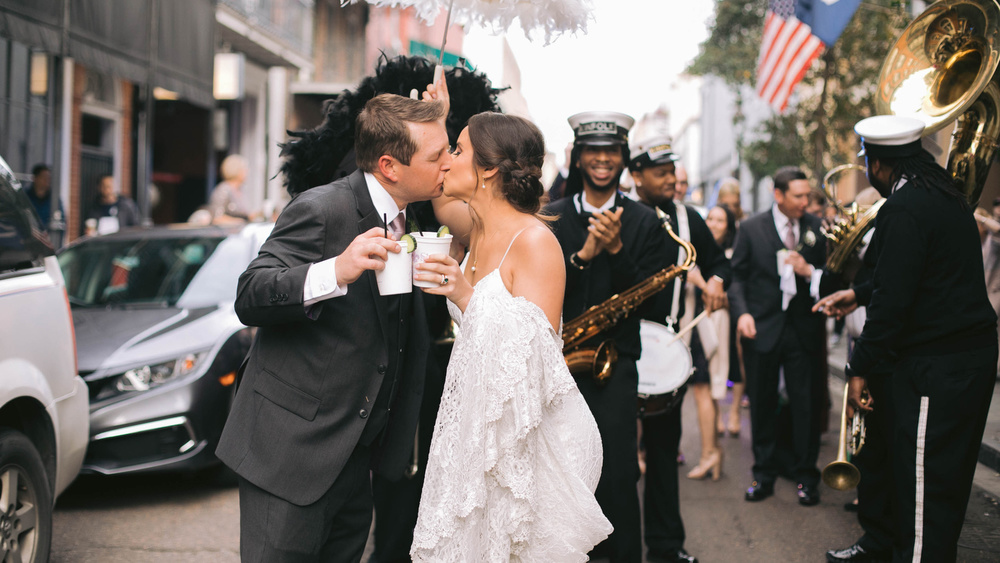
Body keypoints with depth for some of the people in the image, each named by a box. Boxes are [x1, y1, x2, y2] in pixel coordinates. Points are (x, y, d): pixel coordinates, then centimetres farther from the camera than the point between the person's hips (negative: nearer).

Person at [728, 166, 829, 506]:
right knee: (762, 404, 7)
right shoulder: (751, 229, 2)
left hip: (803, 328, 1)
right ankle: (764, 474, 20)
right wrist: (742, 313, -10)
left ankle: (805, 476, 15)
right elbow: (737, 276, 4)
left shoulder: (817, 228, 6)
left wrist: (809, 271, -12)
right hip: (763, 328, 0)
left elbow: (831, 275, 9)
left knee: (806, 404, 2)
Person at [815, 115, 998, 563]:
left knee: (923, 488, -4)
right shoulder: (945, 194, 13)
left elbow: (894, 299, -21)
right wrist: (859, 295, 32)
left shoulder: (905, 208, -18)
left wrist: (860, 368, -14)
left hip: (936, 366, -10)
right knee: (949, 480, 19)